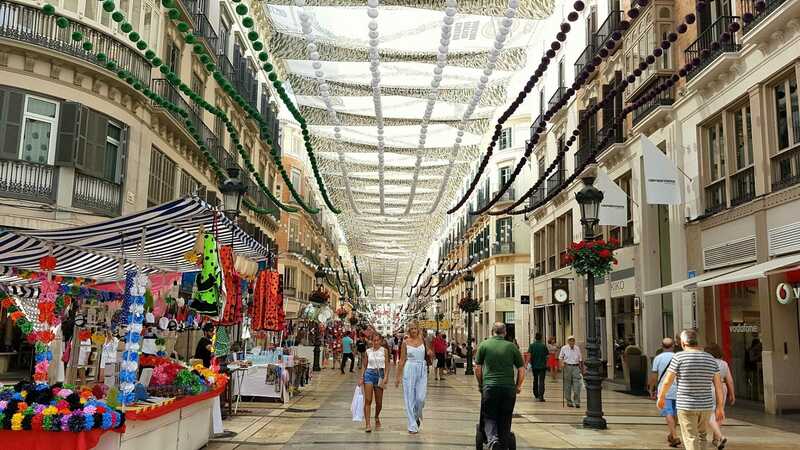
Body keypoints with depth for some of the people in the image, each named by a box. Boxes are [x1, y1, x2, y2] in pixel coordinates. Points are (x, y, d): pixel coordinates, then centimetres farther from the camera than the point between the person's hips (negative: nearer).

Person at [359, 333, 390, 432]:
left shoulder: (384, 350, 2)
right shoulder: (368, 351, 5)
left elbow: (387, 365, 1)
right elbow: (365, 366, 11)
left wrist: (385, 377, -10)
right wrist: (361, 378, 3)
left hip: (380, 374, 0)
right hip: (369, 374, 0)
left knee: (379, 402, 8)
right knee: (368, 400, -10)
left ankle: (377, 418, 37)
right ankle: (368, 424, -11)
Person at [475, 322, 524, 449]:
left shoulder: (484, 345, 3)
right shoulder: (512, 346, 5)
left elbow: (478, 368, 6)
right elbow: (521, 369, 6)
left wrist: (480, 384, 20)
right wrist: (518, 386, 20)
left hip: (489, 387, -1)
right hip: (509, 389, 1)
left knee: (489, 418, 7)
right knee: (505, 420, 13)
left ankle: (492, 439, -17)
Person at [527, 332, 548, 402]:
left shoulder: (531, 345, -4)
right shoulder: (544, 345, -4)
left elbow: (529, 355, -13)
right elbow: (547, 355, 0)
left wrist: (529, 363, -11)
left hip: (534, 365, 2)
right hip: (542, 366, -2)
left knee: (535, 380, 17)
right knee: (541, 381, -3)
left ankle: (536, 395, 27)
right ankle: (541, 396, -16)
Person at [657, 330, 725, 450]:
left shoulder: (679, 357, -10)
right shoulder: (711, 359, 4)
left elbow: (667, 381, -6)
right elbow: (718, 385, 3)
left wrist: (661, 397, 10)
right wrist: (720, 407, 9)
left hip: (686, 406, -4)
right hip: (706, 406, 5)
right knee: (701, 436, 24)